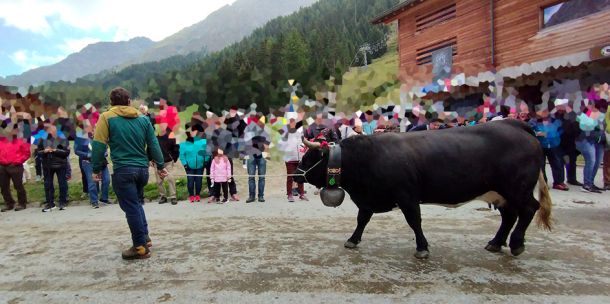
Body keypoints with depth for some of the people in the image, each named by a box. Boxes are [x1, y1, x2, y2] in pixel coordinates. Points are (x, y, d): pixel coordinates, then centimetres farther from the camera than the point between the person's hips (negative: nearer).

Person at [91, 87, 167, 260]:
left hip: (123, 170, -4)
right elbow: (153, 144, 8)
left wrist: (96, 169, 2)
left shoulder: (106, 117, 0)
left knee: (131, 208, 1)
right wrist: (160, 166, 14)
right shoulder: (143, 119, 9)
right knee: (137, 203, 23)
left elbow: (99, 145, -5)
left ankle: (141, 247, 5)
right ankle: (145, 237, 23)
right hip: (142, 169, 5)